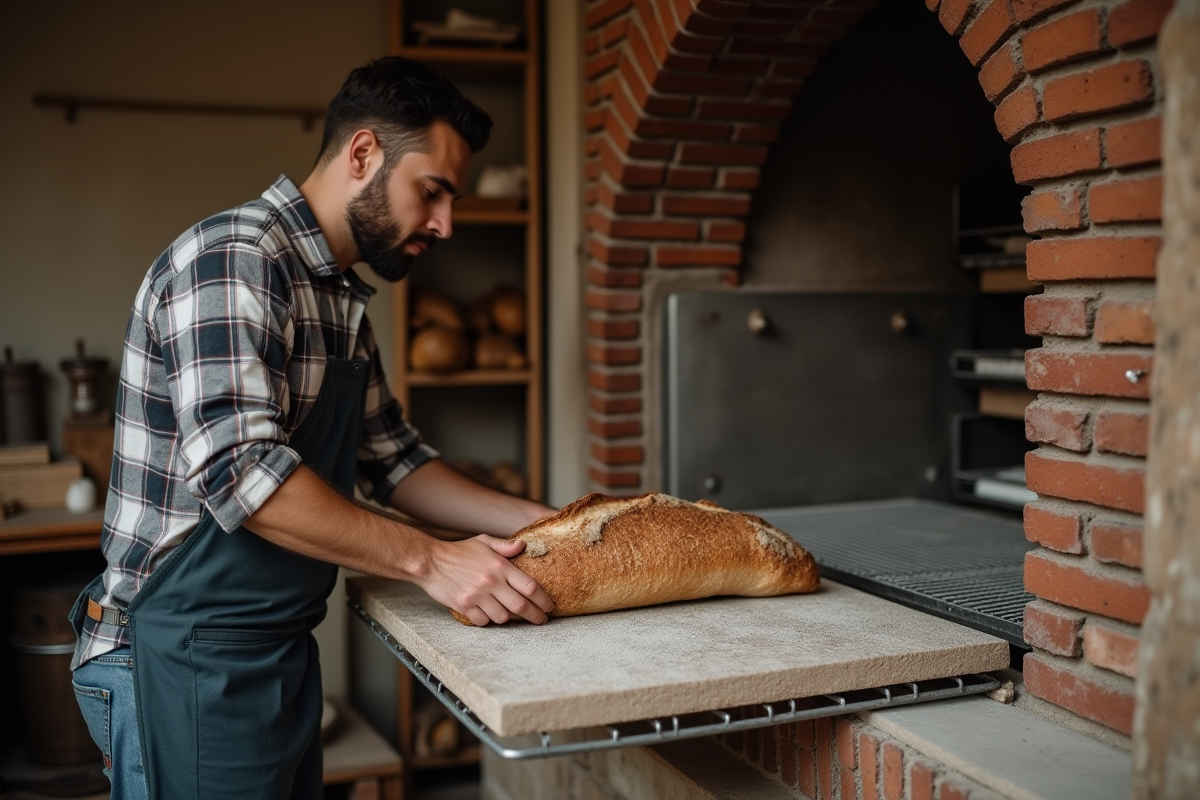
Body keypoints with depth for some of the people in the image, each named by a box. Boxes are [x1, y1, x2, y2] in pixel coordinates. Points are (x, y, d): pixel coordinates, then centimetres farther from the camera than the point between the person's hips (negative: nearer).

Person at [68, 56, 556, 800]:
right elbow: (239, 466, -28)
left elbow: (389, 457, 16)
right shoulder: (233, 258, -18)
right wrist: (428, 560, -25)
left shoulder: (341, 299, 13)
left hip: (280, 649, 9)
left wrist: (545, 522, 6)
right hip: (189, 656, -9)